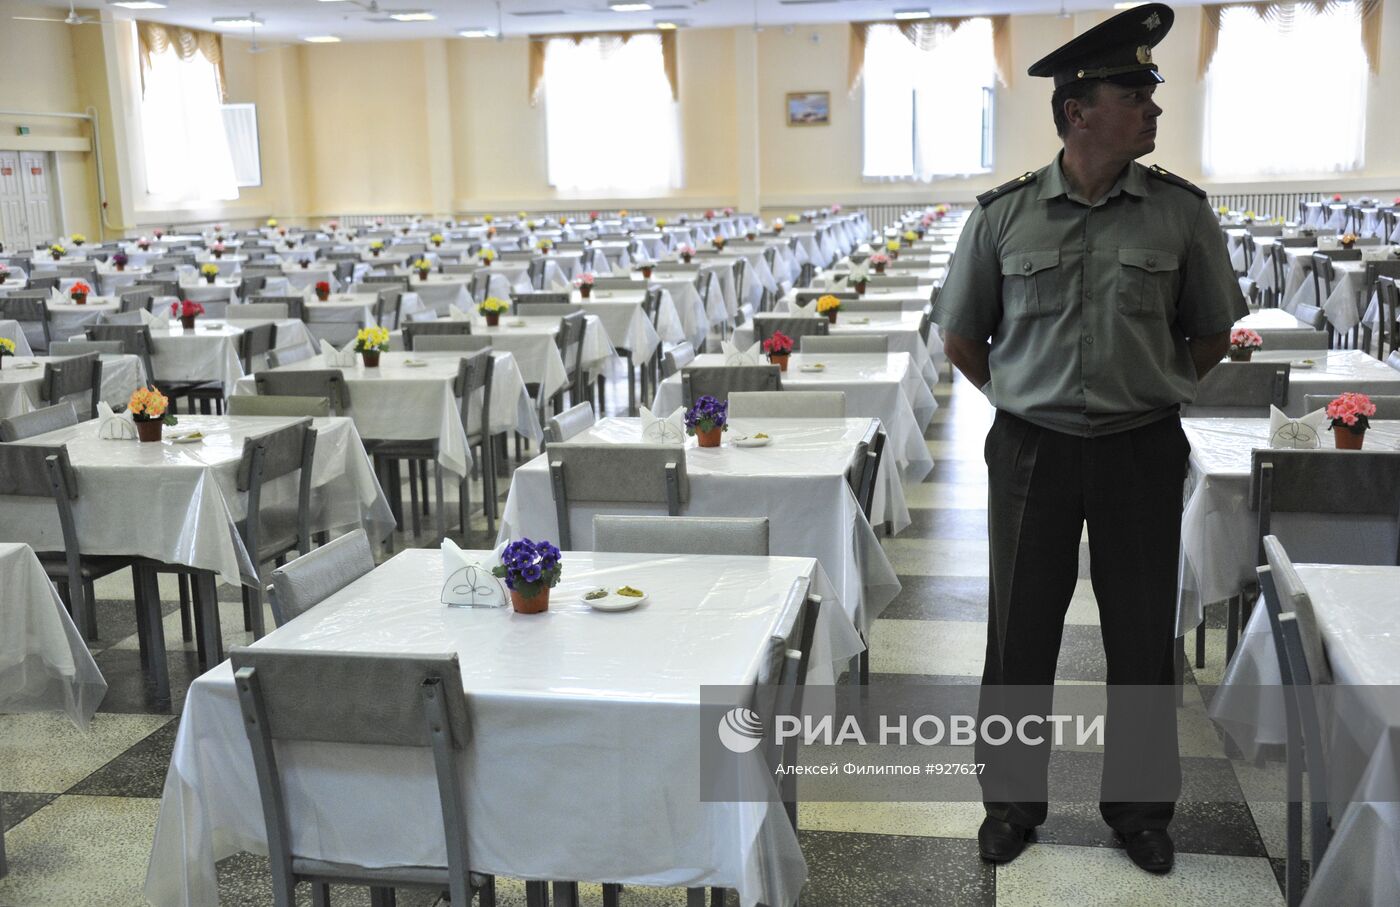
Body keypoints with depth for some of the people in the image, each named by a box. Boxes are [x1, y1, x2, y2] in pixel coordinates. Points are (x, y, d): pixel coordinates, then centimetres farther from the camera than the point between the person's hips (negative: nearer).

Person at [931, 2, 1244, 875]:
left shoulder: (1181, 212, -3)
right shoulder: (1004, 213, -3)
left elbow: (1214, 331, 11)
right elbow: (962, 336, 9)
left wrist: (1153, 393, 7)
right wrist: (1023, 401, 5)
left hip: (1143, 451, 1)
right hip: (1031, 450, 0)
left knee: (1143, 636, 9)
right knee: (1021, 631, 9)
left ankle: (1141, 803, 29)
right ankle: (1013, 796, 27)